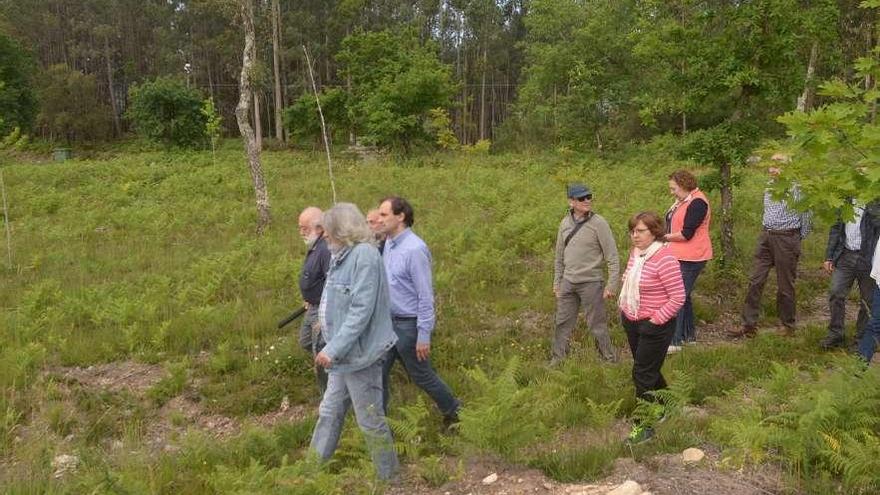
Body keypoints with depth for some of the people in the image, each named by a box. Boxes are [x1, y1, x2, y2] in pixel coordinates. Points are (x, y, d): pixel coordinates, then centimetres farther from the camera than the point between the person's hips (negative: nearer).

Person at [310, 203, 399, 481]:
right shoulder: (344, 256, 10)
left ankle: (390, 480, 19)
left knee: (371, 421, 3)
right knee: (329, 414, 19)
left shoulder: (364, 254, -19)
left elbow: (361, 310, -25)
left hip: (359, 353, -9)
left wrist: (333, 348, -26)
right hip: (344, 353, 9)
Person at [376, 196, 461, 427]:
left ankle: (453, 412, 27)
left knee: (421, 375, 7)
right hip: (390, 321, 8)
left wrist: (424, 336, -20)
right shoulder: (388, 244, 7)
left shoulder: (414, 249, -20)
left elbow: (426, 295, -20)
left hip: (410, 324, -8)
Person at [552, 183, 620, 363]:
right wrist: (557, 282, 14)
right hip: (568, 282, 5)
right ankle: (558, 357, 27)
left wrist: (611, 285, -14)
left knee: (597, 325, 3)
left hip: (591, 282, -5)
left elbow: (612, 257, -11)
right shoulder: (565, 223, 5)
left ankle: (610, 359, 18)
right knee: (562, 322, 13)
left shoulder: (598, 223, -11)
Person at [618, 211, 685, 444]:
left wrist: (655, 320, -19)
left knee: (643, 375, -1)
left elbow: (678, 297, -22)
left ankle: (644, 426, 12)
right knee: (649, 370, 21)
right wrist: (623, 305, 10)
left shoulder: (664, 258, -22)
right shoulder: (635, 252, 3)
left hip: (655, 326, -8)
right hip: (631, 321, 8)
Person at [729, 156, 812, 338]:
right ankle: (748, 325, 4)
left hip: (786, 238, -7)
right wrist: (768, 232, 17)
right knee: (755, 281, 2)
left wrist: (799, 239, 0)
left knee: (785, 285, 3)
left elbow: (806, 215, -6)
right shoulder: (769, 187, 11)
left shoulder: (795, 188, -11)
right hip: (766, 237, 7)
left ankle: (788, 326, 18)